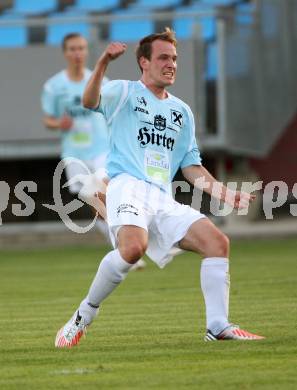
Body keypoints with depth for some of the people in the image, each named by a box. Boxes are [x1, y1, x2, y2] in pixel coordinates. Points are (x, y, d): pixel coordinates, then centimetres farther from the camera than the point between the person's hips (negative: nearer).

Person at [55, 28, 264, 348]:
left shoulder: (182, 111, 25)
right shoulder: (125, 92, 7)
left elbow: (191, 166, 26)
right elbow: (90, 101, -14)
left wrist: (223, 193, 12)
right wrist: (103, 63, -31)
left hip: (164, 199, 6)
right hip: (128, 186, -6)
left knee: (217, 242, -10)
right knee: (134, 246, -34)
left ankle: (218, 327, -9)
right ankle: (85, 313, -17)